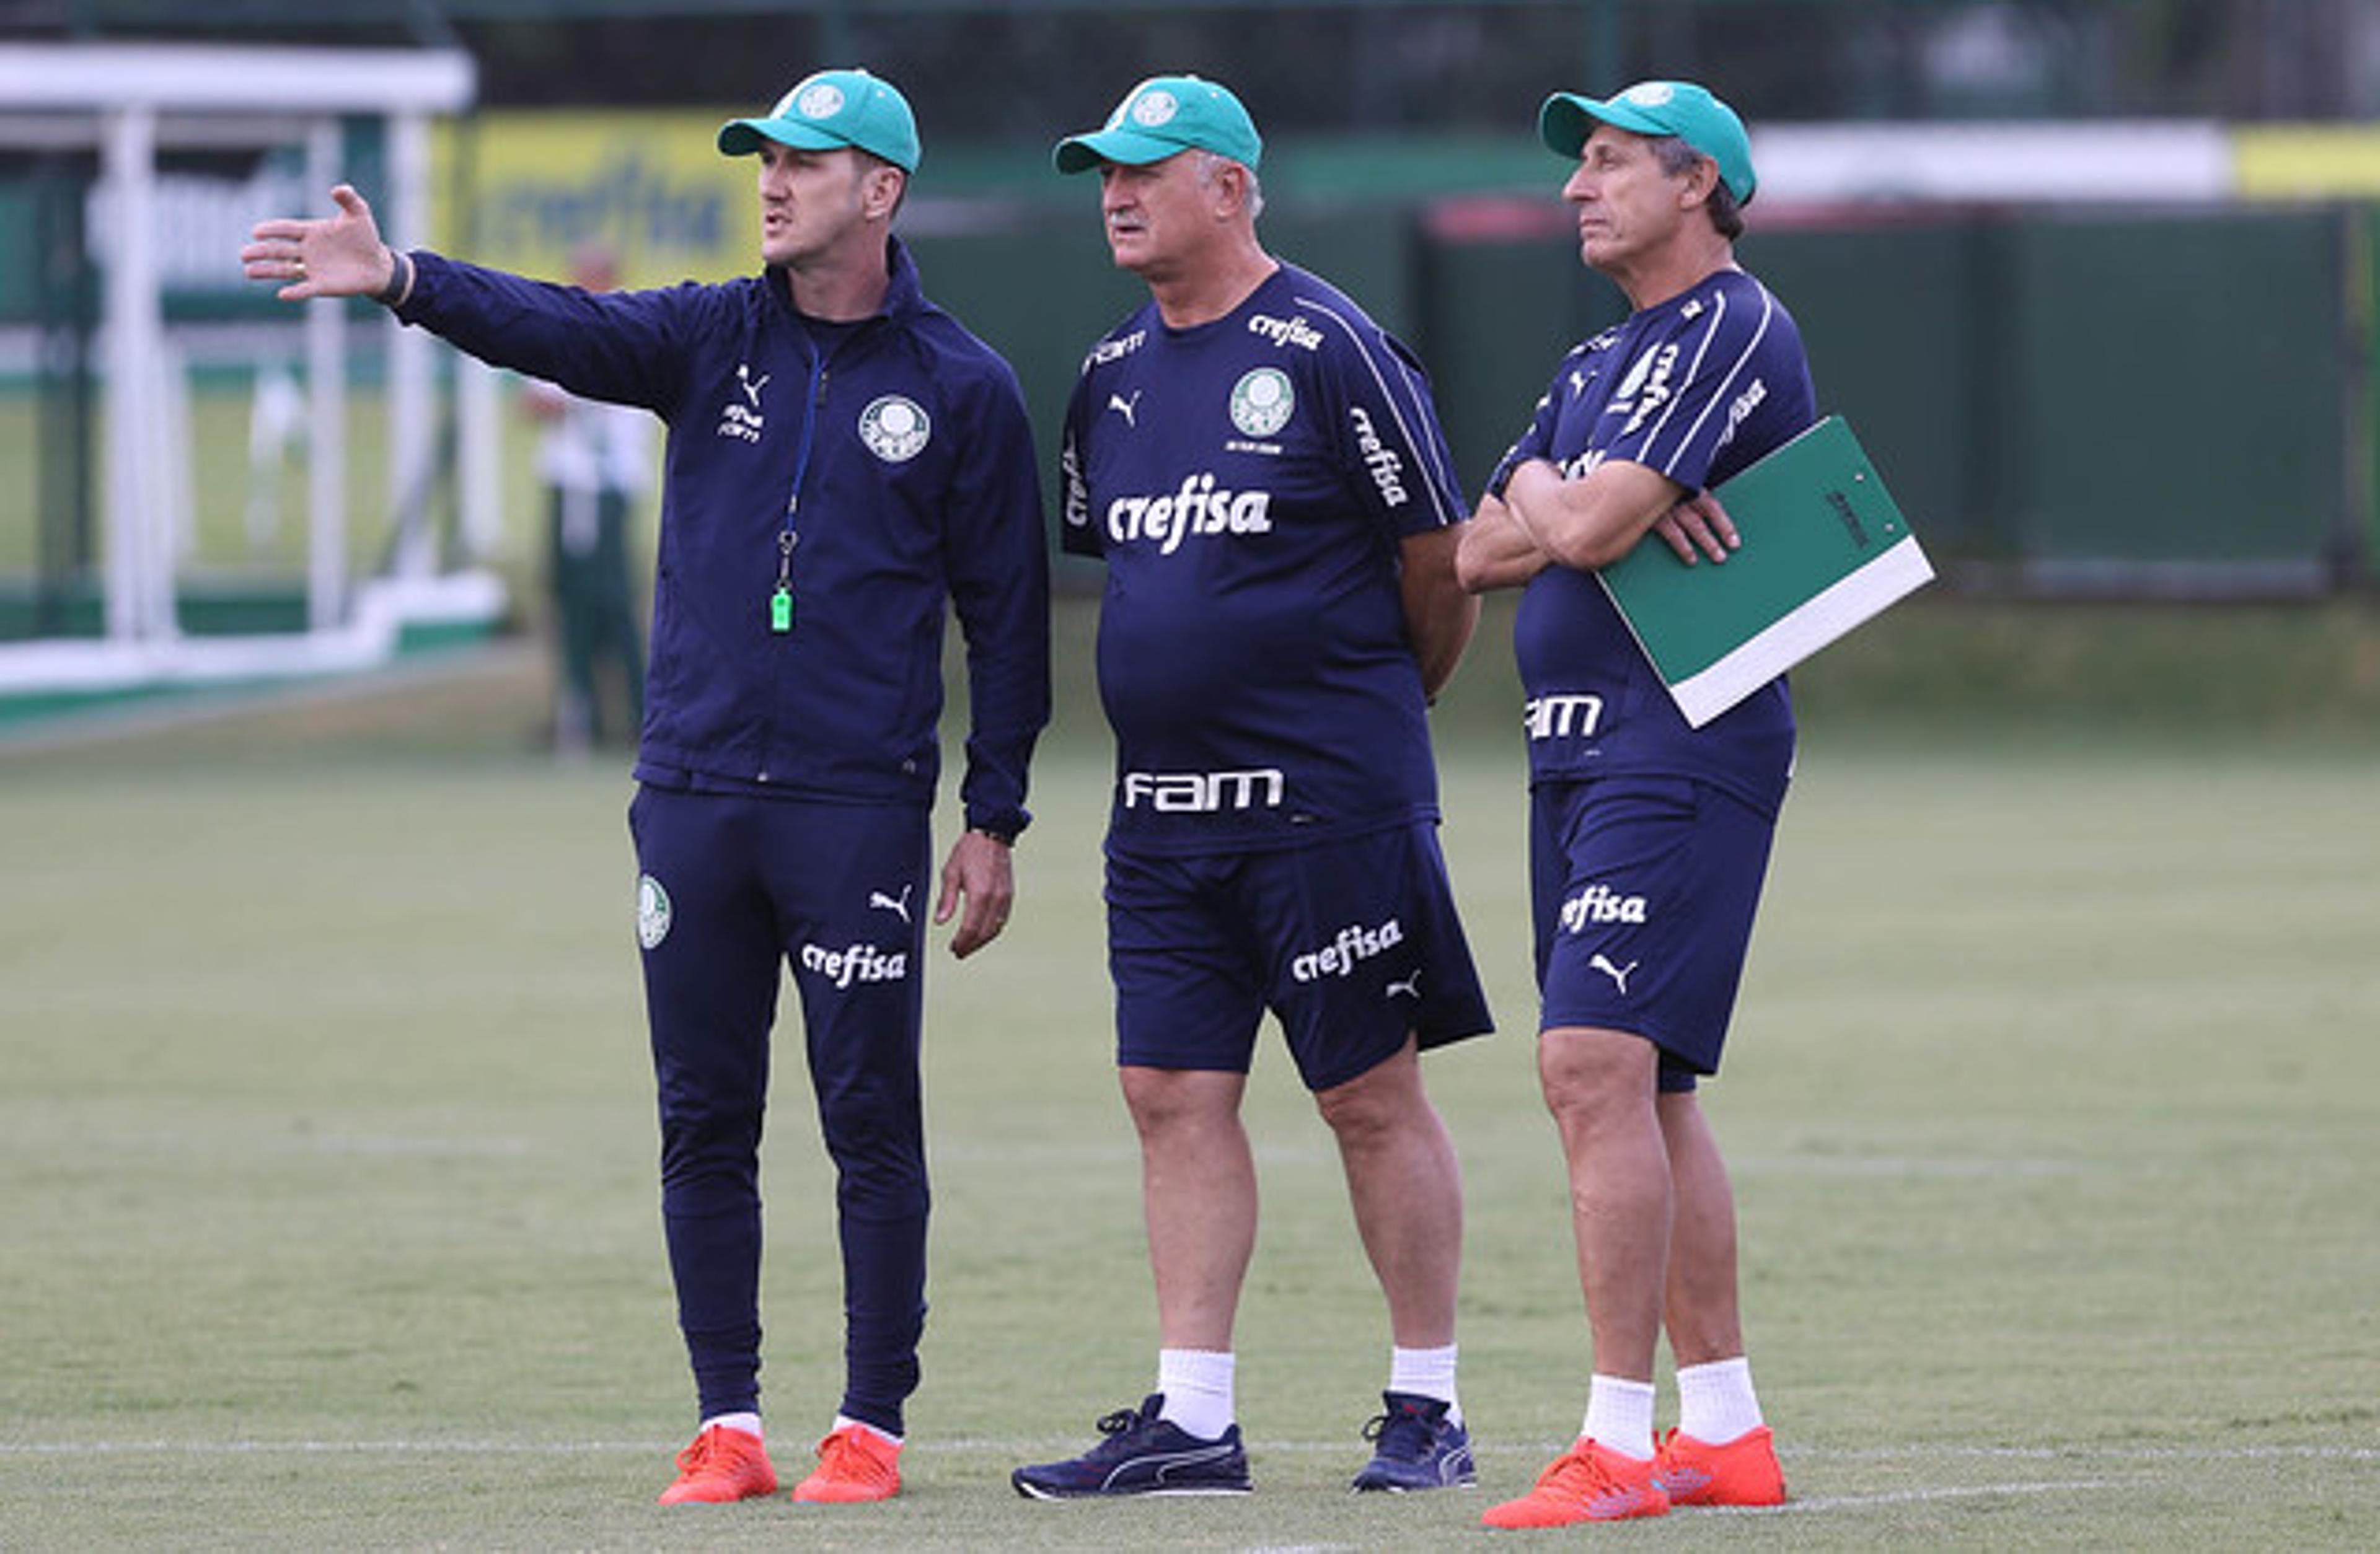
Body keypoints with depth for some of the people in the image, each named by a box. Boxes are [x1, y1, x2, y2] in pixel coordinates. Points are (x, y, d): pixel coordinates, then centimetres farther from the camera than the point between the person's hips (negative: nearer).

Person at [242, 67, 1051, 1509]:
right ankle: (730, 1426, 11)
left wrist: (995, 819, 0)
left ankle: (872, 1424, 6)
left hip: (860, 809, -3)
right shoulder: (712, 338, 8)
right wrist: (404, 280, -28)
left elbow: (1007, 613, 3)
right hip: (694, 795, 4)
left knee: (871, 1123, -2)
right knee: (704, 1125, 5)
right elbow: (557, 327, -10)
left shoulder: (962, 387, 0)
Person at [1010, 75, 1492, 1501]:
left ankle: (1429, 1409, 6)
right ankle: (1193, 1422, 7)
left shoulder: (1327, 350, -9)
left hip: (1330, 796, -7)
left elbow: (1442, 557, -4)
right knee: (1176, 1092, 4)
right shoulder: (1115, 376, 12)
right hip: (1164, 799, 7)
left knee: (1374, 1094, -2)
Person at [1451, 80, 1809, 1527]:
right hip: (1582, 754, 10)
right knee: (1639, 1089, 10)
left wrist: (1548, 495, 4)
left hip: (1681, 748, -10)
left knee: (1599, 1066, -18)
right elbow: (1482, 553, 12)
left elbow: (1588, 526, -19)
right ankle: (1724, 1433, 15)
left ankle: (1623, 1444, -20)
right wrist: (1595, 509, -6)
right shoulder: (1599, 366, 21)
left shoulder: (1732, 328, -9)